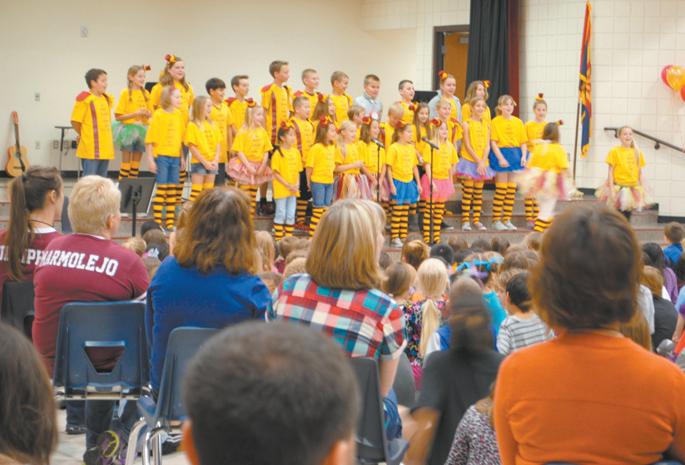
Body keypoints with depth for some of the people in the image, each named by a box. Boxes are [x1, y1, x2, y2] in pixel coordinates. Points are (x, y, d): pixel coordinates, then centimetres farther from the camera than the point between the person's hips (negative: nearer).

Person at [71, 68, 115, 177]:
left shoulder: (107, 99, 13)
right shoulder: (85, 99, -11)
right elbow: (75, 122, -10)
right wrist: (84, 135, 3)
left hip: (105, 148, 8)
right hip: (91, 149, -8)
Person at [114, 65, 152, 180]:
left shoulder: (146, 93, 6)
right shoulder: (126, 93, -7)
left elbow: (150, 113, 13)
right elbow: (118, 116, -9)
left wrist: (146, 113, -10)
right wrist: (135, 114, -18)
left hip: (141, 131, 5)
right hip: (128, 129, -4)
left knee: (136, 161, 9)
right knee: (126, 161, -2)